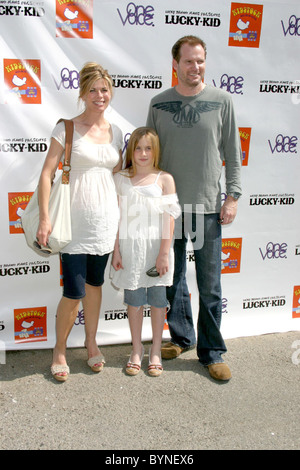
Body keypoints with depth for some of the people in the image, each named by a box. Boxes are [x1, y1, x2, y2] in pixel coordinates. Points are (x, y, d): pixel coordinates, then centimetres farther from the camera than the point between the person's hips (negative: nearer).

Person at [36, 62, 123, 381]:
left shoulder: (115, 132, 9)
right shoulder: (67, 128, -4)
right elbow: (47, 173, -7)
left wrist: (122, 218, 12)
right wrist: (45, 218, -14)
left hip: (105, 220, 4)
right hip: (75, 221, -4)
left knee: (95, 283, 15)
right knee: (74, 292, -3)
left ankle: (91, 342, 34)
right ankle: (59, 350, 21)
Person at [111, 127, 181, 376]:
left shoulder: (165, 179, -2)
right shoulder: (121, 179, 3)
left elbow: (169, 219, -5)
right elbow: (117, 218, 3)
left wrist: (164, 253, -10)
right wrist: (116, 250, 0)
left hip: (157, 246, -1)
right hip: (131, 246, 1)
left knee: (158, 298, 7)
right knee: (134, 299, 10)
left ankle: (156, 352, 25)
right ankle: (136, 351, 27)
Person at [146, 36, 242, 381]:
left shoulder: (221, 101, 2)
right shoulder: (158, 104, 6)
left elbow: (233, 153, 4)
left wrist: (233, 196, -2)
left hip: (208, 206, -2)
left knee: (209, 285, 2)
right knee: (173, 278, 12)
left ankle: (211, 352, 17)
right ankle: (181, 336, 31)